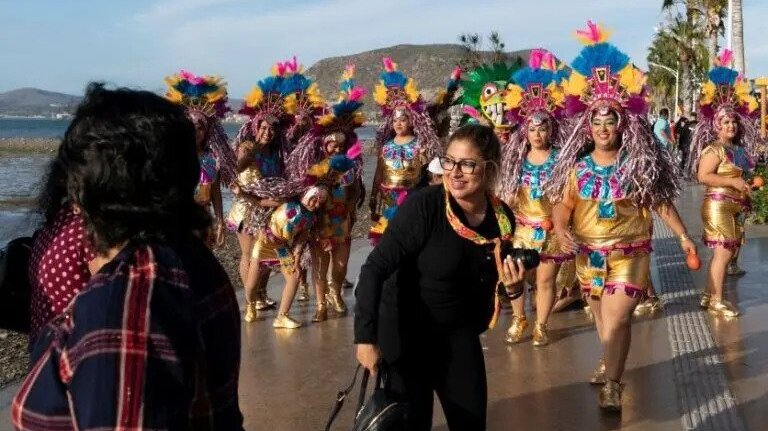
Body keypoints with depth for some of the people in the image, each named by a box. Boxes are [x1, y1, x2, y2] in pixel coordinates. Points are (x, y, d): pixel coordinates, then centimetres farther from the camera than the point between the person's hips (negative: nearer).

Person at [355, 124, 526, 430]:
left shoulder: (502, 218, -7)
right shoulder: (423, 206, -23)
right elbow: (376, 269, -25)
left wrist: (510, 283, -11)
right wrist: (366, 336, -30)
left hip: (459, 334, 5)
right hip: (406, 332, -5)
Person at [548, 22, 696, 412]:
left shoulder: (640, 163, -7)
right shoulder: (578, 166, -2)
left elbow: (661, 202, -1)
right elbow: (563, 204, -2)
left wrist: (683, 236, -2)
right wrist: (560, 229, -21)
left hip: (629, 253, -3)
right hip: (589, 254, 3)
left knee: (617, 318, -13)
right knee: (602, 317, 19)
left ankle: (612, 385, -5)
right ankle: (610, 362, 42)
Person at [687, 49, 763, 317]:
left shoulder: (740, 150, 13)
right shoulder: (714, 149, -13)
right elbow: (703, 176, -25)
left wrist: (748, 185, 11)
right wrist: (732, 182, -24)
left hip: (735, 207, 9)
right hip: (718, 205, -9)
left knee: (727, 252, 10)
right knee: (723, 252, -9)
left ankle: (709, 296, 18)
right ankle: (716, 301, -2)